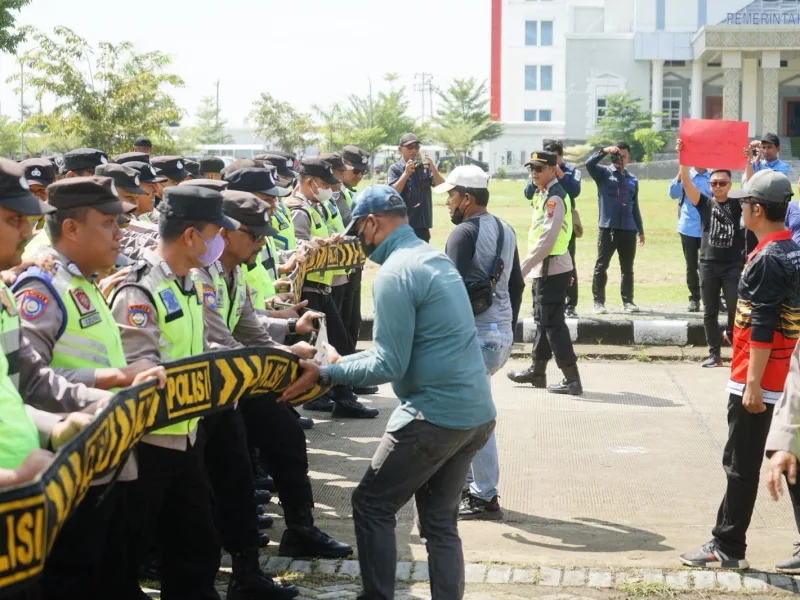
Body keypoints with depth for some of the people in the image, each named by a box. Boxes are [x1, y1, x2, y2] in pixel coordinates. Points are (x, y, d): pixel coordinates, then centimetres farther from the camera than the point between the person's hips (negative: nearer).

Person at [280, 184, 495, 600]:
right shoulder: (435, 258, 14)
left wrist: (328, 373, -7)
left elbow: (389, 365, -18)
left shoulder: (395, 273, -15)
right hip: (476, 412, 9)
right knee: (439, 520, 15)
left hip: (435, 415, -9)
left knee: (371, 506, 5)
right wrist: (341, 361, 16)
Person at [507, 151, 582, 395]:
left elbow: (547, 238, -24)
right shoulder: (544, 194, 14)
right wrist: (530, 266, 14)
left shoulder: (554, 198, -17)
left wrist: (524, 266, -21)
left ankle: (572, 379, -8)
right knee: (543, 320, 19)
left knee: (552, 323, -9)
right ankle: (537, 371, 31)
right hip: (545, 268, 10)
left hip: (552, 268, -10)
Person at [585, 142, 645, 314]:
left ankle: (628, 301, 15)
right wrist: (604, 151, -27)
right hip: (607, 228, -3)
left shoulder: (633, 180, 14)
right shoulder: (603, 173, 5)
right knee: (601, 266, -2)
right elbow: (589, 164, -16)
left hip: (628, 229, 3)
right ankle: (599, 302, 3)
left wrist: (640, 230, 18)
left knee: (627, 268, 8)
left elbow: (635, 207, 19)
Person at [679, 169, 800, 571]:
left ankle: (727, 549, 7)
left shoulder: (767, 260, -18)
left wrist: (752, 384, -20)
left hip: (756, 381, -9)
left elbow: (763, 329, -21)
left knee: (741, 465, -1)